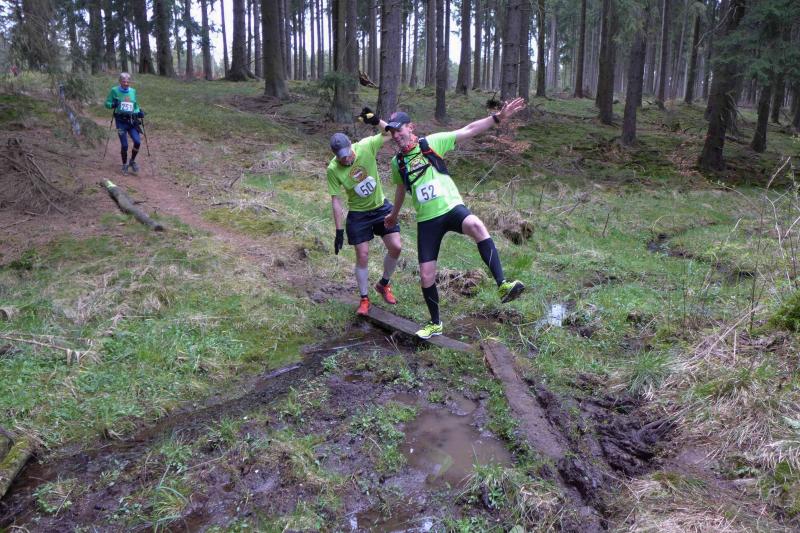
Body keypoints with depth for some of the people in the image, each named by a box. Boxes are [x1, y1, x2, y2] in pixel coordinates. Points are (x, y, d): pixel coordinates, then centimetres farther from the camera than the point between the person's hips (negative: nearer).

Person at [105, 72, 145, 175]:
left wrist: (139, 112, -1)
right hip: (121, 121, -2)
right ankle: (124, 165, 18)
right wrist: (113, 105, -18)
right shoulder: (114, 91, -1)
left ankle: (132, 161, 12)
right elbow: (107, 104, 4)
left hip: (132, 121, 3)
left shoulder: (133, 91, 8)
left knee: (137, 142, -13)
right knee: (124, 145, -4)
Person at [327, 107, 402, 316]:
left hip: (381, 207, 2)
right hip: (358, 214, -2)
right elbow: (336, 200, -13)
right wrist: (339, 231, -12)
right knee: (362, 256, -1)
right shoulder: (333, 169, -19)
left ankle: (383, 284, 23)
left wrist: (376, 121, -29)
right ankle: (364, 299, 18)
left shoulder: (366, 146, -17)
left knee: (395, 247, -3)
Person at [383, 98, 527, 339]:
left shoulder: (432, 142, -3)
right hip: (427, 220, 4)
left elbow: (468, 130, -9)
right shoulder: (397, 162, 8)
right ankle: (435, 324, 24)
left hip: (451, 208, -4)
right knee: (426, 276, 3)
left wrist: (498, 118, -19)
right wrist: (395, 214, 41)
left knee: (476, 226, -39)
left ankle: (502, 285, -41)